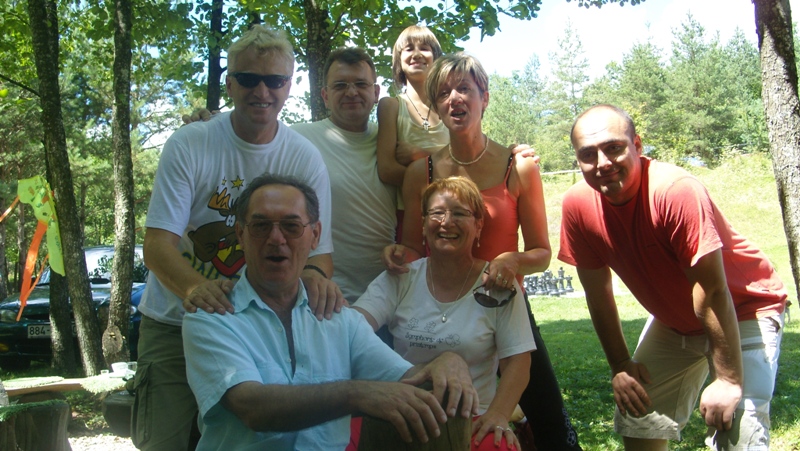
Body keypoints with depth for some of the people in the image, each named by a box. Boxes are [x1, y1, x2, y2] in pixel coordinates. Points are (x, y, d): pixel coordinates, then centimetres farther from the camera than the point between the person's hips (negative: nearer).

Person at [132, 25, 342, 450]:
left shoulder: (305, 160, -6)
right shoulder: (188, 145, -12)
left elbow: (317, 248, -5)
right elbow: (157, 244, -17)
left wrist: (314, 272, -31)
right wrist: (194, 288, -39)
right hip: (175, 321, -1)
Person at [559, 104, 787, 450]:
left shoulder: (677, 190, -32)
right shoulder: (578, 204, -16)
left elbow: (712, 291, -28)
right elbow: (597, 291, -4)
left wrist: (729, 379, -23)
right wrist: (620, 366, -1)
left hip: (743, 311, -5)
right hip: (672, 321, 6)